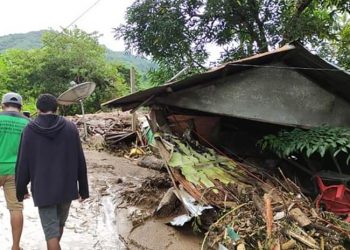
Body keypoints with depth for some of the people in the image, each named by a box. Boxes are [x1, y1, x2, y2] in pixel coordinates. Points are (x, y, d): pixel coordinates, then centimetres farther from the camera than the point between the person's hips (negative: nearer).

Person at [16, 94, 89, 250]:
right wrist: (83, 189, 6)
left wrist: (21, 189, 11)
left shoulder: (29, 130, -6)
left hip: (43, 189, -2)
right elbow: (80, 162, -2)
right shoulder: (70, 128, -3)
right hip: (66, 187, 3)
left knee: (51, 231, 4)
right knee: (60, 224, 23)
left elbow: (23, 164, -4)